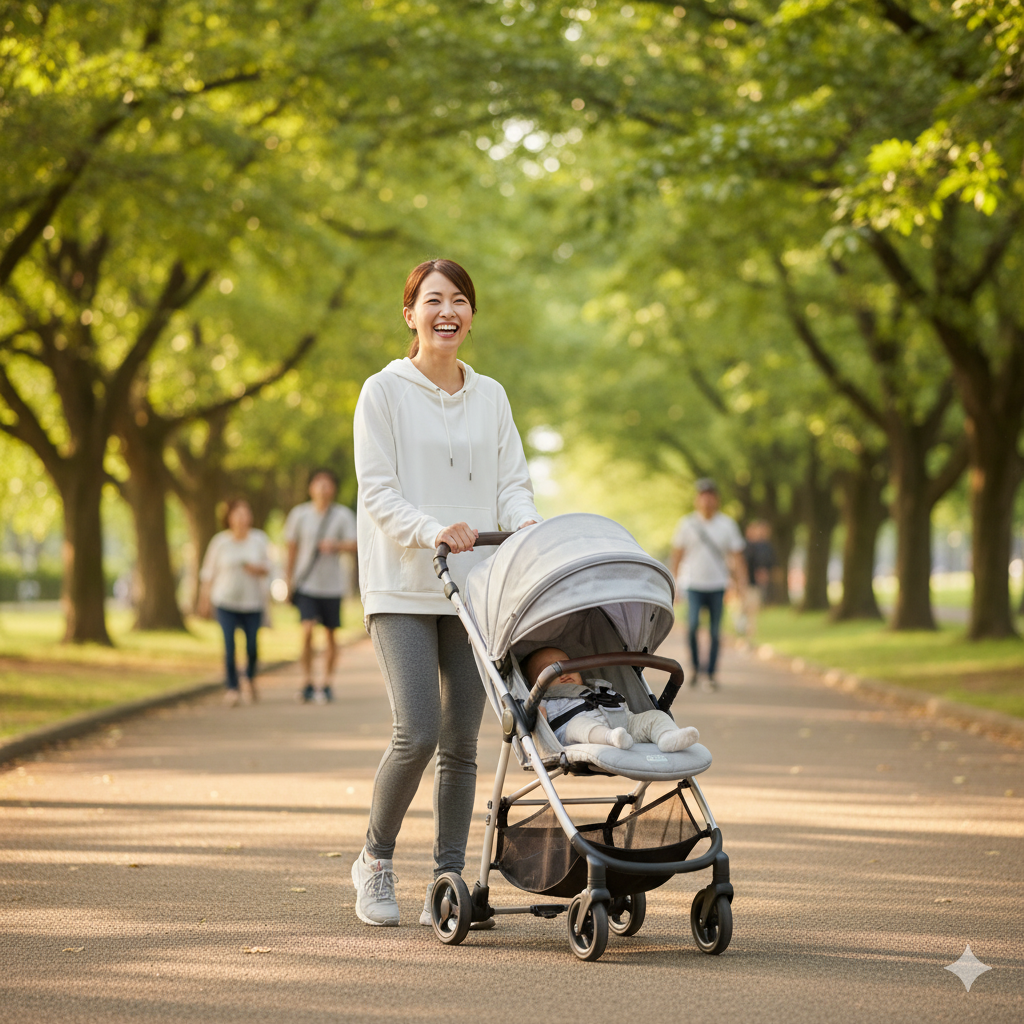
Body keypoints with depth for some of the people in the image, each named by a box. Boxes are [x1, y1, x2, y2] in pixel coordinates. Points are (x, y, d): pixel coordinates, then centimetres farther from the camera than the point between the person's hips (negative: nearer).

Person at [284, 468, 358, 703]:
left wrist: (336, 545, -30)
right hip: (306, 584, -1)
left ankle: (327, 682, 20)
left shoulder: (344, 515, -3)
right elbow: (292, 548, 9)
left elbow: (353, 544, -10)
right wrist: (288, 580, 11)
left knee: (330, 633, 6)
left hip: (332, 585, 1)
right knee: (308, 629, -16)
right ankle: (307, 682, -8)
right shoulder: (300, 514, 0)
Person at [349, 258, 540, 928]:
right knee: (418, 732, -14)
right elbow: (378, 493, -6)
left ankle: (449, 879, 11)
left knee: (462, 740, 3)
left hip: (474, 588, 4)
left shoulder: (491, 396, 14)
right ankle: (376, 861, 7)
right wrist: (433, 529, -25)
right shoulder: (384, 392, 1)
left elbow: (513, 481, 11)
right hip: (403, 589, -4)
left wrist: (527, 526, -13)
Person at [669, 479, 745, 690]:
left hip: (718, 586, 1)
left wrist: (740, 583, -7)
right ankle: (695, 667, -1)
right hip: (693, 585, -1)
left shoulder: (727, 524, 4)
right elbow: (676, 555, 5)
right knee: (693, 625, -18)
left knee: (715, 631, 2)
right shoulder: (687, 524, 1)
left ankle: (712, 673, 14)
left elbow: (736, 556, 4)